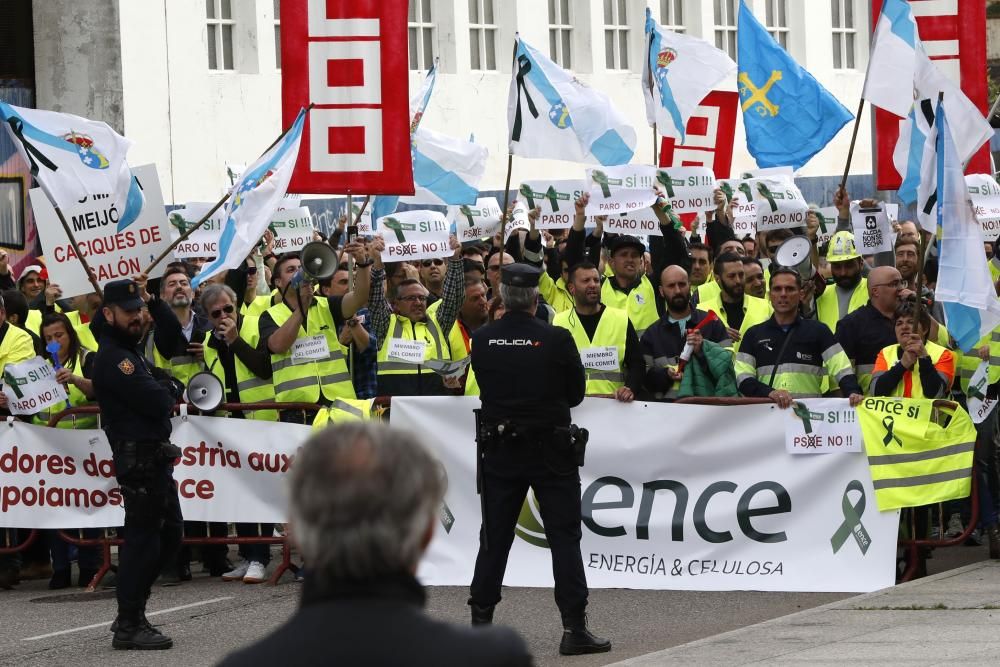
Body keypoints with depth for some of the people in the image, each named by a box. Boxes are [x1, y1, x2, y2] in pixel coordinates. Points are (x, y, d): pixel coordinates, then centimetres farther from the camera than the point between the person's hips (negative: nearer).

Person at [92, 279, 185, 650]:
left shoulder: (130, 351, 19)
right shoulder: (113, 358, -14)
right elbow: (157, 403, -19)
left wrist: (166, 389, 0)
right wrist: (171, 390, 2)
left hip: (155, 456, 10)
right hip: (139, 457, -10)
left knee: (168, 534, 15)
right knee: (142, 538, -9)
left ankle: (131, 615, 20)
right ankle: (129, 626, -7)